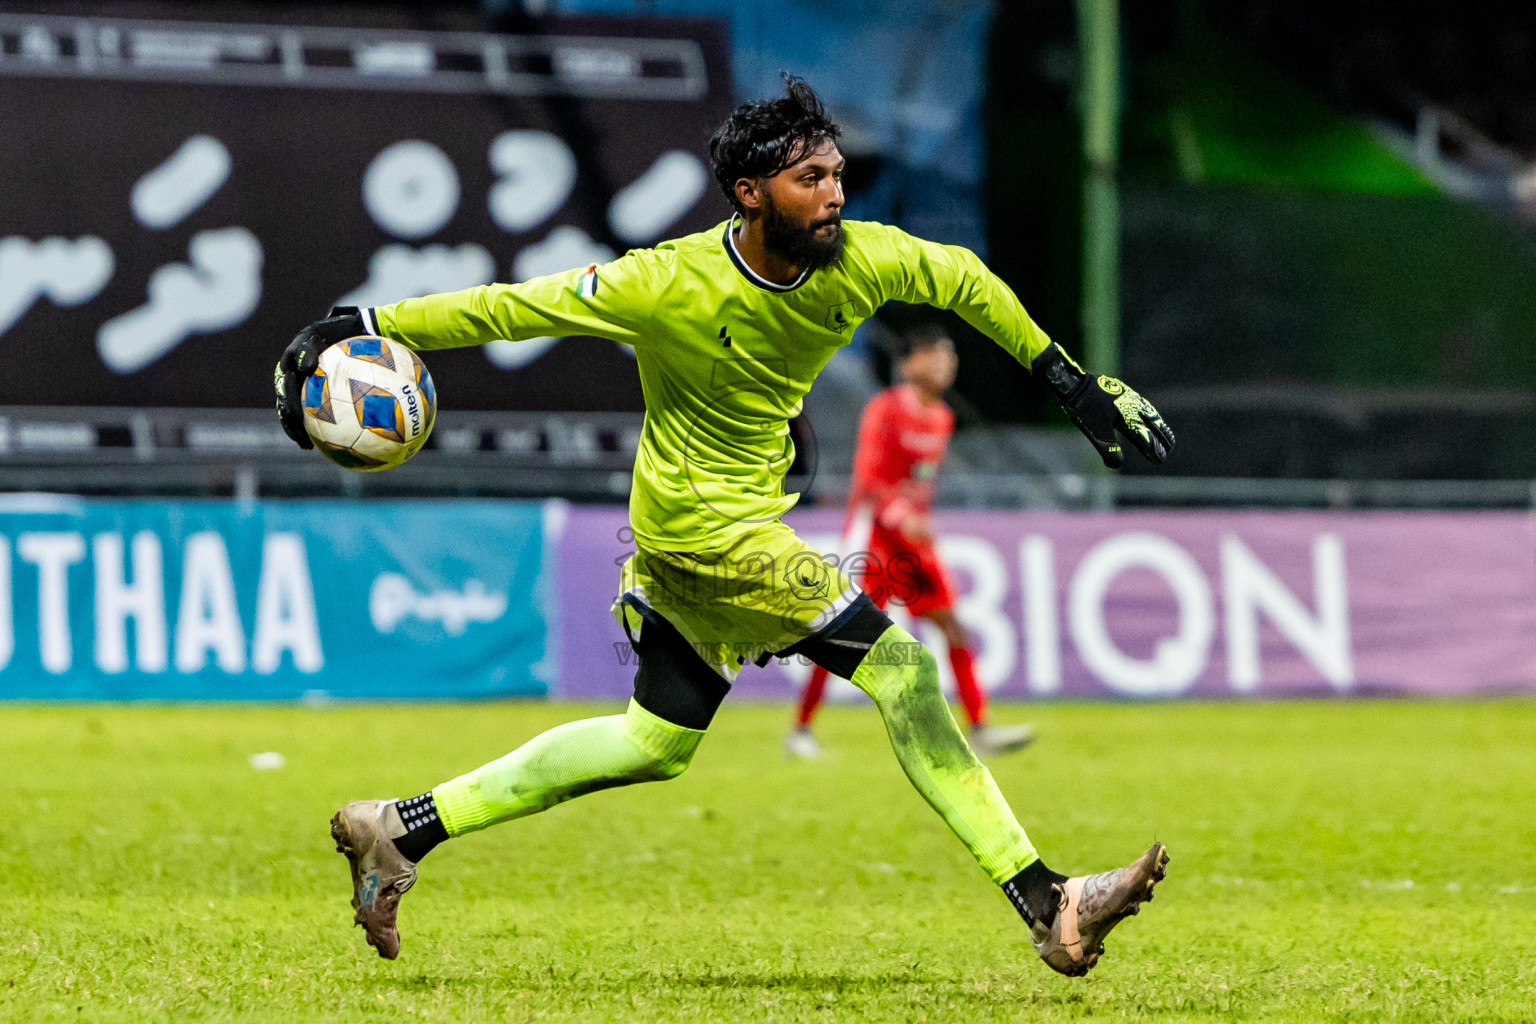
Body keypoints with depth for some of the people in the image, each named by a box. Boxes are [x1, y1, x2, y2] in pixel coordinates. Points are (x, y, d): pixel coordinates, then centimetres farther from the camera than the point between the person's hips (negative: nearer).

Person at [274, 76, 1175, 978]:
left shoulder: (860, 260, -9)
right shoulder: (671, 286, -24)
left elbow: (965, 281, 10)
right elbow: (512, 309, -17)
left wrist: (1073, 382, 12)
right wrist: (369, 328, -17)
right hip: (706, 524, -8)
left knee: (658, 743, 18)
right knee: (900, 667, -15)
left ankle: (401, 831, 25)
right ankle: (1047, 908, -14)